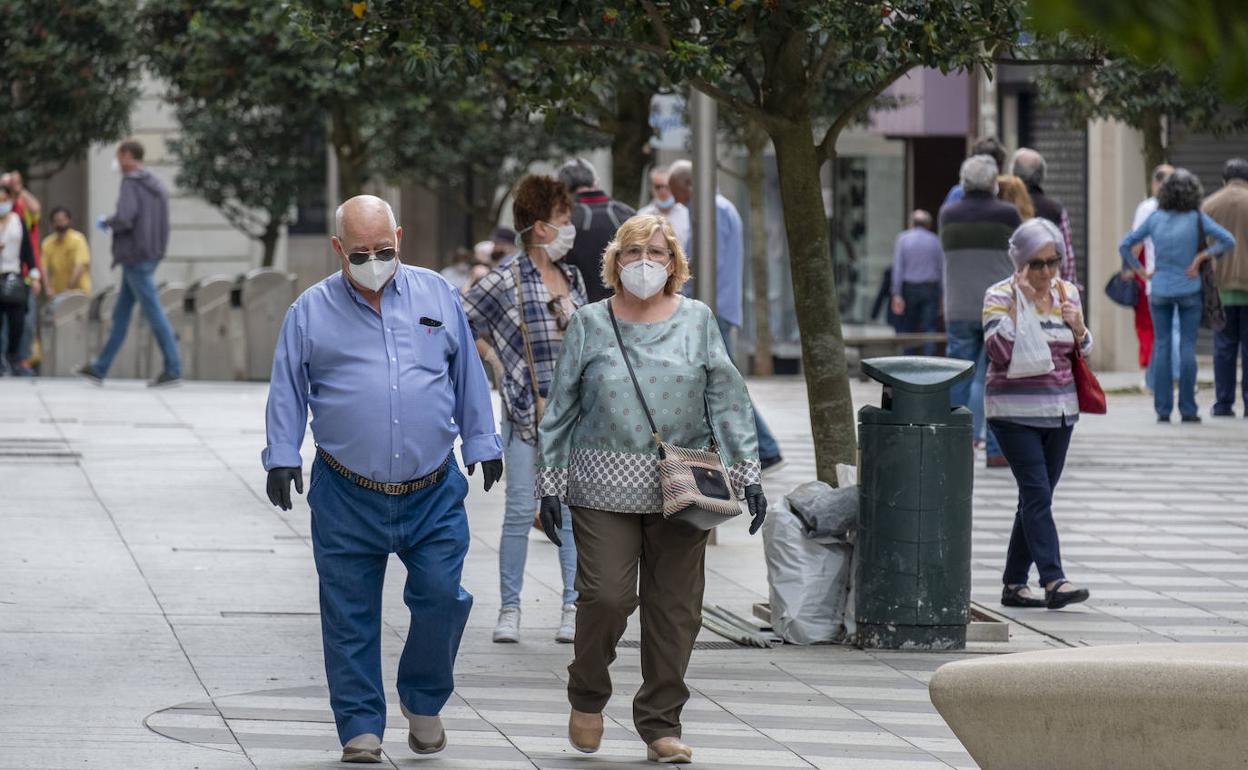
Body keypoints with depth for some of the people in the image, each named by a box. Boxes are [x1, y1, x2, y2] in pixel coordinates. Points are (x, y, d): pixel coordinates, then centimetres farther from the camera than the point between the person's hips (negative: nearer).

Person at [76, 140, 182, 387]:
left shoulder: (131, 183, -12)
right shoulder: (156, 185, 15)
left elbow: (124, 219, -22)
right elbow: (162, 224, 17)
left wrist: (105, 223, -4)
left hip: (135, 257, -9)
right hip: (151, 254, 9)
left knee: (153, 313, -8)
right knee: (121, 314, 12)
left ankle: (173, 369, -9)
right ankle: (100, 368, 16)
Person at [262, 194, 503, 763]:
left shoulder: (437, 296, 8)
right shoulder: (311, 312, 3)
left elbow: (468, 376, 14)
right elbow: (287, 390, 6)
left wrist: (481, 443, 13)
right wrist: (282, 457, -1)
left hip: (433, 494, 1)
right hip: (347, 499, -1)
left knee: (442, 598, -5)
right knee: (350, 617, 1)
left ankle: (423, 701, 19)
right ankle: (361, 728, 10)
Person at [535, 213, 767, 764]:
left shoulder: (696, 321, 8)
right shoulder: (590, 325, 7)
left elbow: (727, 402, 6)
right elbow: (560, 408, 9)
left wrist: (747, 473, -1)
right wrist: (550, 483, 4)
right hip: (605, 487, -1)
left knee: (675, 607, 1)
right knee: (606, 595, -11)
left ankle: (661, 724, 13)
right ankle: (587, 697, 16)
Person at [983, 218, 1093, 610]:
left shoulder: (1068, 292, 8)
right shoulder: (1000, 296, -7)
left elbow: (1084, 352, 13)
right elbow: (998, 352, -18)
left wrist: (1077, 324, -8)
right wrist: (1020, 305, -21)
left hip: (1059, 411, 6)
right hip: (1015, 411, -6)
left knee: (1036, 497, 8)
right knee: (1037, 494, -14)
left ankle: (1014, 583, 14)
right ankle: (1053, 581, -21)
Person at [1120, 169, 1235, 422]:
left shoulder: (1155, 218, 0)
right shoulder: (1197, 218, -6)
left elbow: (1125, 245, 3)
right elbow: (1228, 240, -12)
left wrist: (1134, 268, 13)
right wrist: (1202, 256, -5)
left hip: (1160, 290, 2)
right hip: (1189, 289, -2)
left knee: (1161, 347, 6)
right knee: (1187, 347, 2)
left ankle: (1163, 409, 1)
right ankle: (1188, 409, 0)